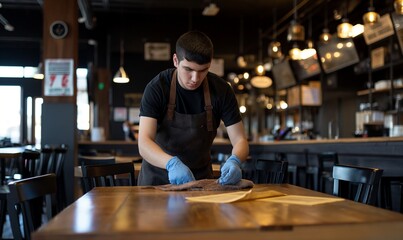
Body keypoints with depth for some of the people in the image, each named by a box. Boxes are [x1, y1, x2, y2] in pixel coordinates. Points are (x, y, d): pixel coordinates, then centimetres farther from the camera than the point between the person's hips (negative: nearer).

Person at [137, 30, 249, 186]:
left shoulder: (221, 90, -12)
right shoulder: (157, 87, -17)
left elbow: (240, 140, -12)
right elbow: (144, 143, -25)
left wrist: (234, 161, -33)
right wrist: (172, 163, -44)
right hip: (159, 176, -2)